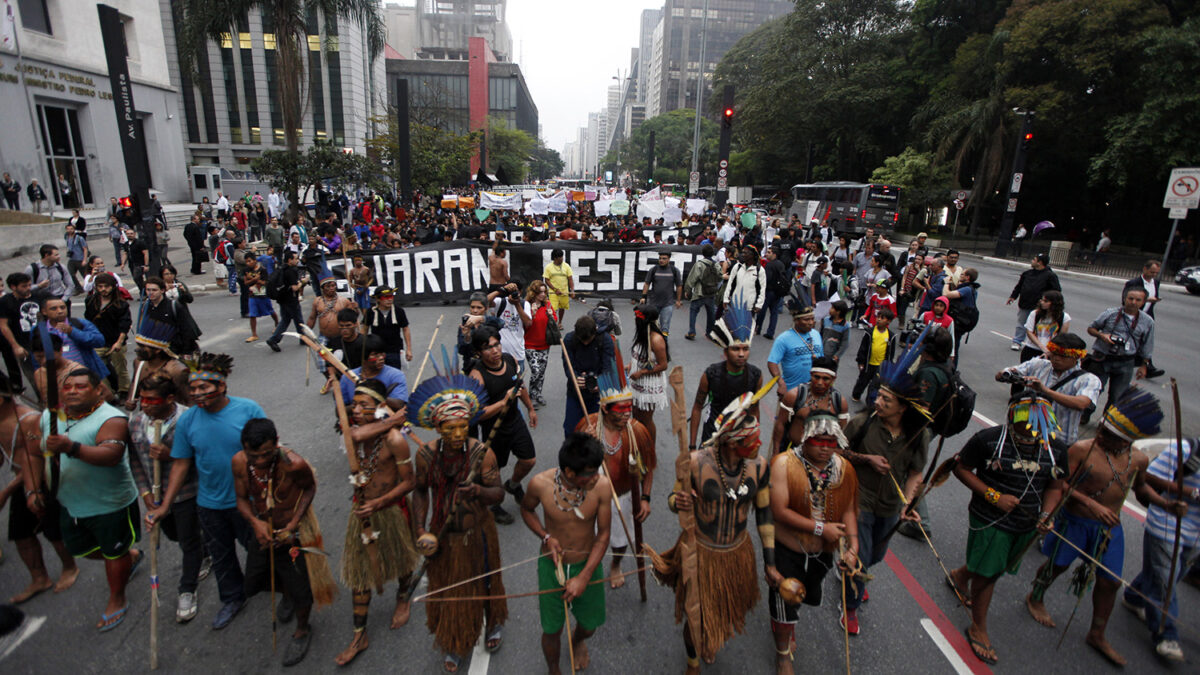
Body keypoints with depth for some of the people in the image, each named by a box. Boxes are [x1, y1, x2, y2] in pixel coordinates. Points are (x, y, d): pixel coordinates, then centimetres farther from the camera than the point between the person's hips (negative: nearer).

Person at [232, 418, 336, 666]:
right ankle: (287, 591, 57)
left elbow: (310, 487, -13)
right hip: (261, 532, 5)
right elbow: (242, 499, -5)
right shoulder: (239, 462, -19)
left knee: (300, 590, 10)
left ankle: (302, 630, 41)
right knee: (253, 584, 23)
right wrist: (254, 521, -23)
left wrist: (293, 524, -20)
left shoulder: (294, 464, -33)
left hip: (293, 534, -5)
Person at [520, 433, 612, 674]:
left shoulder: (602, 487, -25)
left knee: (589, 627, 18)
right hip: (552, 564, -1)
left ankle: (577, 640, 57)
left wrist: (584, 577, -17)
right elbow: (526, 509, -1)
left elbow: (603, 535, -13)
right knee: (551, 631, 12)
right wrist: (546, 537, -17)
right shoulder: (540, 484, -25)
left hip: (587, 564, 1)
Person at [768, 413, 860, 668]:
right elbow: (779, 511, -25)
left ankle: (789, 622, 59)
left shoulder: (843, 468, -7)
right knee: (785, 601, 9)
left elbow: (849, 510, -2)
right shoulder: (784, 463, -23)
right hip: (788, 550, -5)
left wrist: (853, 545, -15)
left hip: (823, 551, 5)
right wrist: (820, 528, -25)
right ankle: (783, 652, 37)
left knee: (806, 595, 26)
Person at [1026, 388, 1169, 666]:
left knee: (1110, 582, 12)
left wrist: (1166, 504, 0)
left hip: (1109, 527, 5)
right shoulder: (1082, 449, -20)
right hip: (1074, 521, -4)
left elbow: (1140, 488, 16)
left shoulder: (1139, 459, -3)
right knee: (1057, 565, 13)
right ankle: (1035, 598, 41)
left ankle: (1097, 635, 32)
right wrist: (1090, 504, -29)